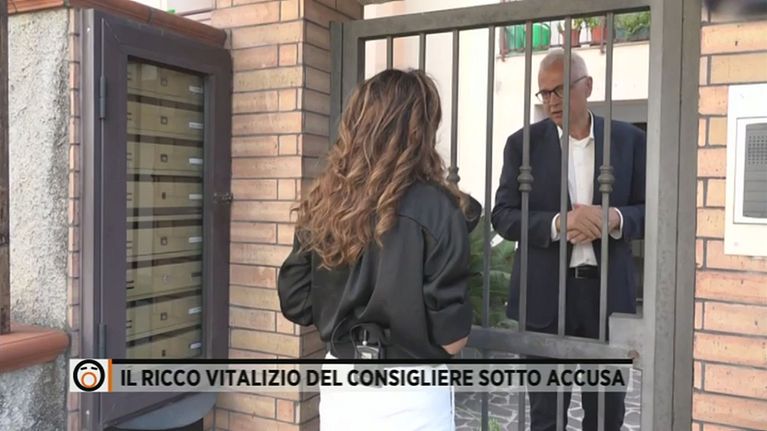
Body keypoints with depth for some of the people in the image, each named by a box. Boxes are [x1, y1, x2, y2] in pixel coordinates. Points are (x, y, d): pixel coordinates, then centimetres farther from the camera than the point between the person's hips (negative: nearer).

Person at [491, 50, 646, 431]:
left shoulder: (629, 140, 4)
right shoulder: (523, 143, 1)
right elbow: (503, 216, -4)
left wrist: (614, 218, -19)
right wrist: (557, 223, -21)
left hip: (608, 291, 1)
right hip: (546, 294, -1)